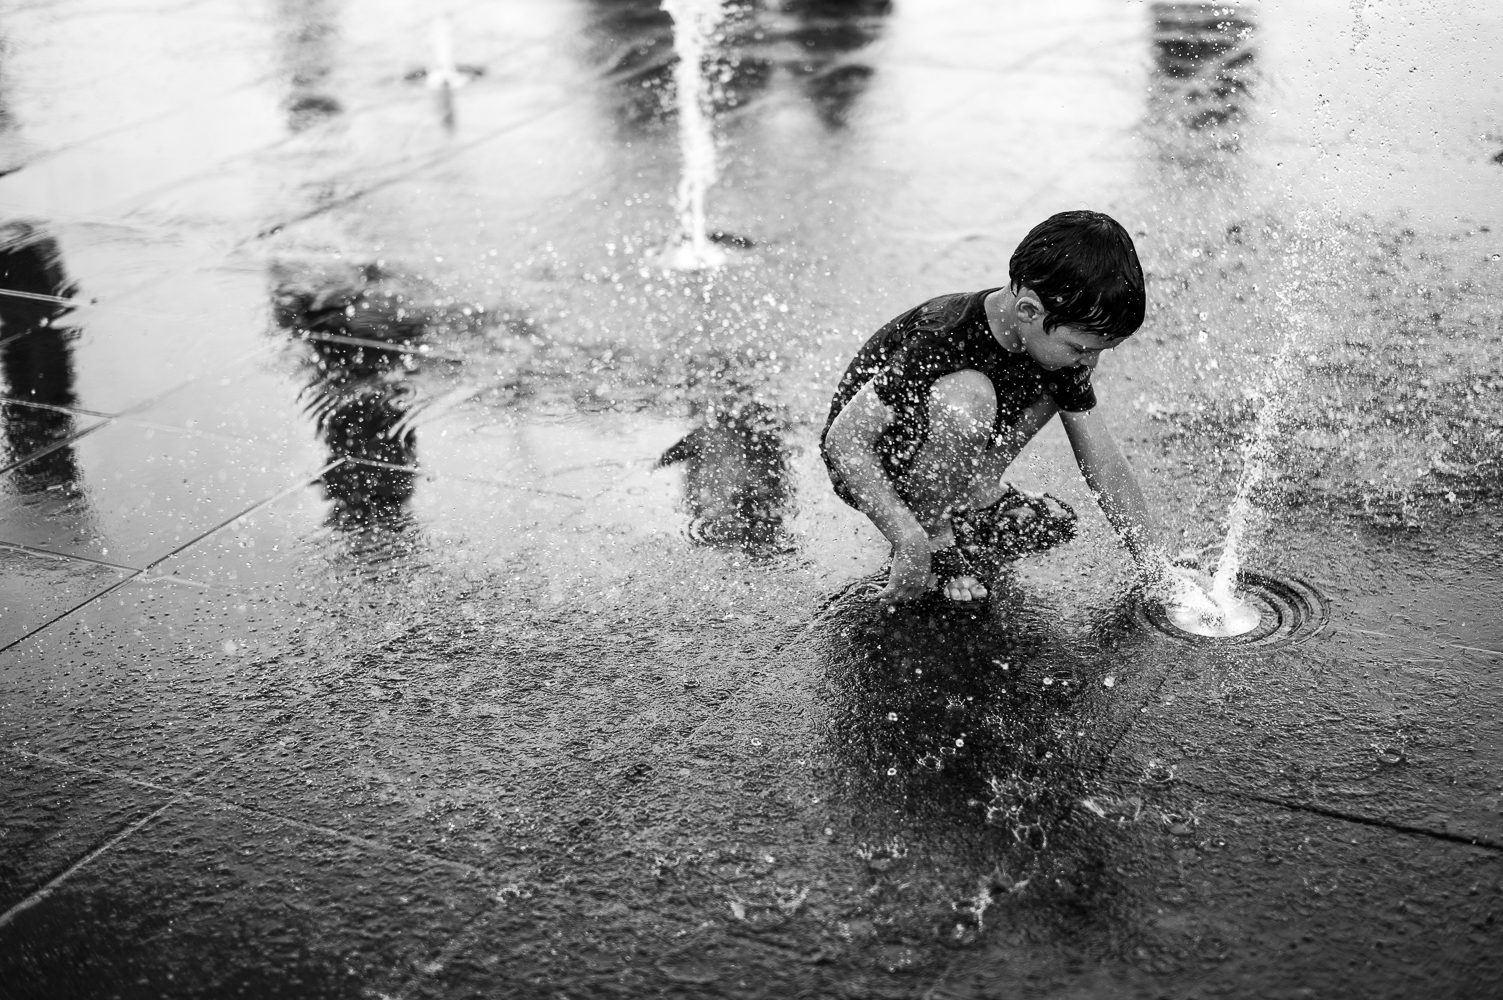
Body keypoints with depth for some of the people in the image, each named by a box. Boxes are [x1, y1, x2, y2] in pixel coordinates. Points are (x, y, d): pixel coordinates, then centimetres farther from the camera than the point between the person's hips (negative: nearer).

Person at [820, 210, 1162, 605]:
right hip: (867, 463, -6)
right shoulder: (945, 339, -34)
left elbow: (1102, 459, -6)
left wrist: (1160, 570, -9)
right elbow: (842, 439, -33)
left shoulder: (1058, 339, -13)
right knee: (968, 395, -35)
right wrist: (911, 541, -39)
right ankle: (933, 536, -15)